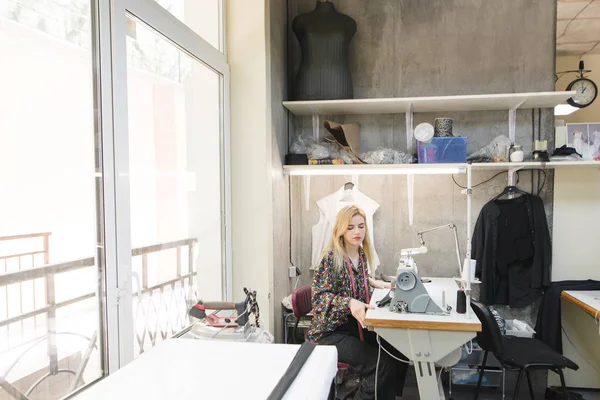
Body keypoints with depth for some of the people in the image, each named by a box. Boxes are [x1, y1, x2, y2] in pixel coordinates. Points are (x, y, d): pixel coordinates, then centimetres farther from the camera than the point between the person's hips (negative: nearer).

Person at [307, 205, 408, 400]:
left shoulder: (361, 255, 4)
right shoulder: (331, 258, -18)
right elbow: (320, 296, -20)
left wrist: (373, 282, 6)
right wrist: (350, 303, -35)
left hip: (356, 325, 8)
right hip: (331, 331, -7)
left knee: (399, 352, -5)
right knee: (381, 365, -22)